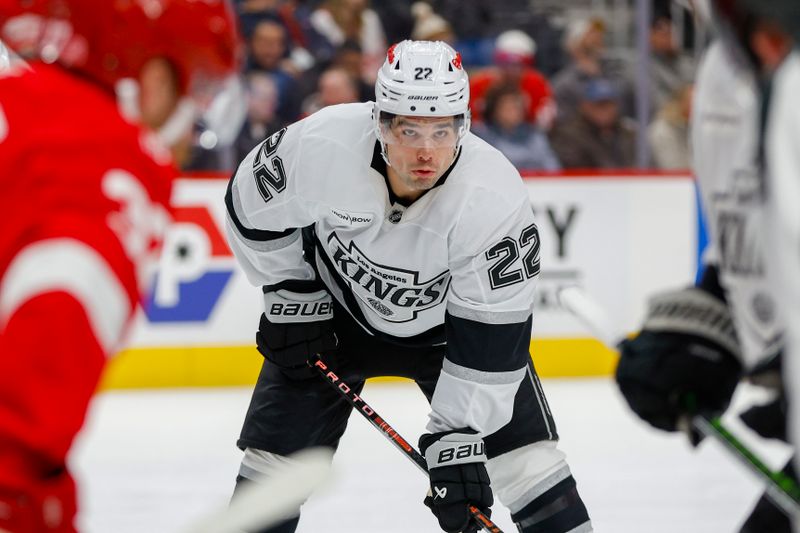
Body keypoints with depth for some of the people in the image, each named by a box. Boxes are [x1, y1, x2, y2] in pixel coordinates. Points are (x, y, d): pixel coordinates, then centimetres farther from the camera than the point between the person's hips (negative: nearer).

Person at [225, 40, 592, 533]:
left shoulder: (495, 200, -34)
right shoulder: (322, 145, -32)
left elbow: (489, 338, -29)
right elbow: (253, 208, -10)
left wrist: (457, 439, -31)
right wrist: (292, 298, -7)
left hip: (444, 324, -1)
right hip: (335, 310, 1)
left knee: (524, 449, -11)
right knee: (277, 451, -3)